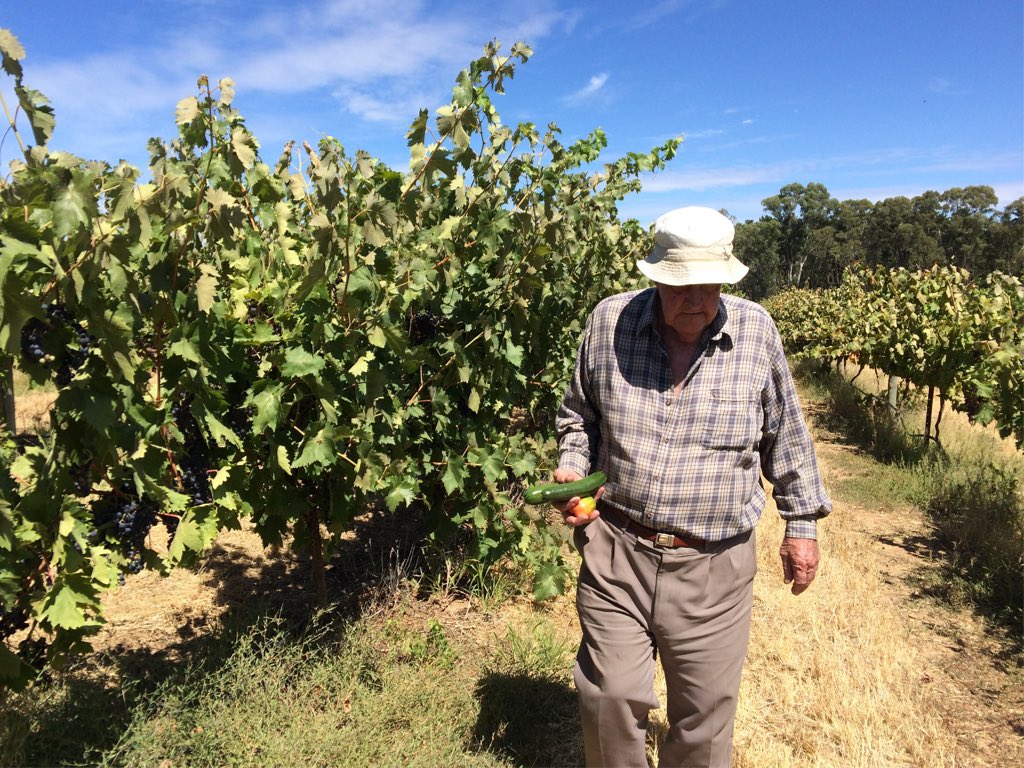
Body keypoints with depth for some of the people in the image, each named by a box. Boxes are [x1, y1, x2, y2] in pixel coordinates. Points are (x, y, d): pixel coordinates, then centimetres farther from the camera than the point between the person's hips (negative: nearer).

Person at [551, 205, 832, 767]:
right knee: (609, 700, 8)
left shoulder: (756, 331, -4)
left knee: (705, 719, 13)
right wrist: (571, 470, -4)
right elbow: (578, 416, 12)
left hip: (713, 568, 0)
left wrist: (801, 523, 13)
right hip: (616, 554, 0)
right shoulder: (608, 320, -4)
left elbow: (786, 436, 9)